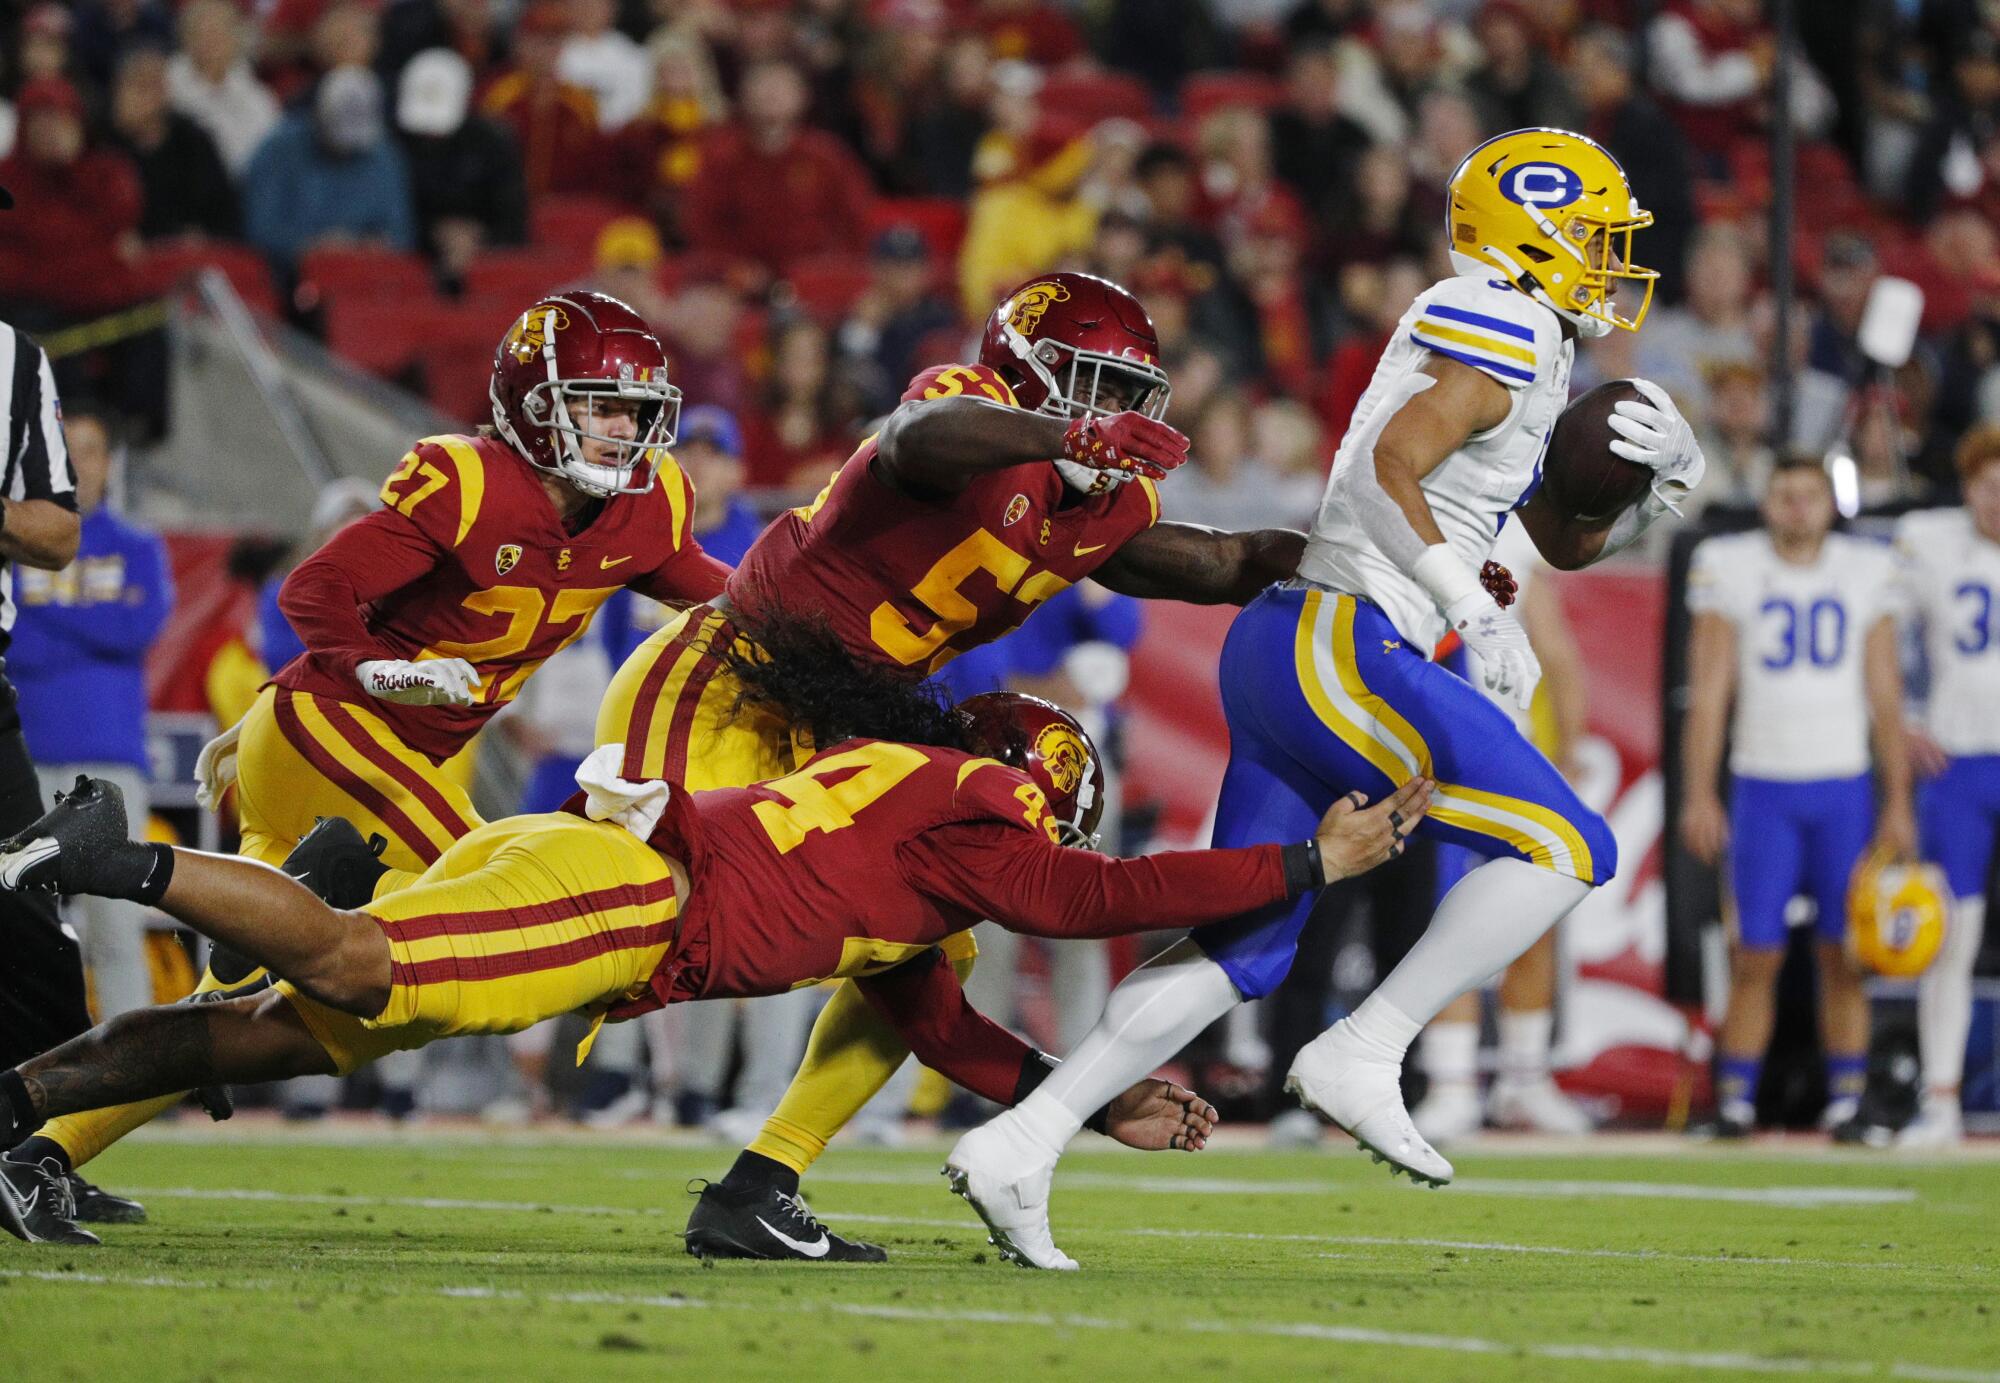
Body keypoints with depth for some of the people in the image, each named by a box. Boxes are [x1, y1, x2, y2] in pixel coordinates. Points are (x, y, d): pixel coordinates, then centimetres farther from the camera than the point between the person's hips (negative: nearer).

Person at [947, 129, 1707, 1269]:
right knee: (1567, 850, -9)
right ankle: (1363, 1057, -11)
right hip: (1341, 646, -10)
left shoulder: (1528, 358, 24)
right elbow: (1392, 464, -20)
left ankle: (1021, 1142, 6)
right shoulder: (1503, 330, -7)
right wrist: (1476, 616, -20)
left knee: (1247, 947, 10)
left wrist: (1666, 479, 13)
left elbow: (1569, 542, 31)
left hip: (1285, 651, 10)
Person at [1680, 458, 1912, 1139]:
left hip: (1844, 788, 1)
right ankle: (1735, 1100, 2)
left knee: (1842, 955, 1)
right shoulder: (1730, 569, 0)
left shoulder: (1867, 572, 5)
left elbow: (1885, 697, 7)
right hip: (1762, 787, -1)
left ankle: (1846, 1099, 6)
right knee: (1756, 956, -4)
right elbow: (1708, 692, 0)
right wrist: (1700, 795, -6)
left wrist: (1897, 802, 4)